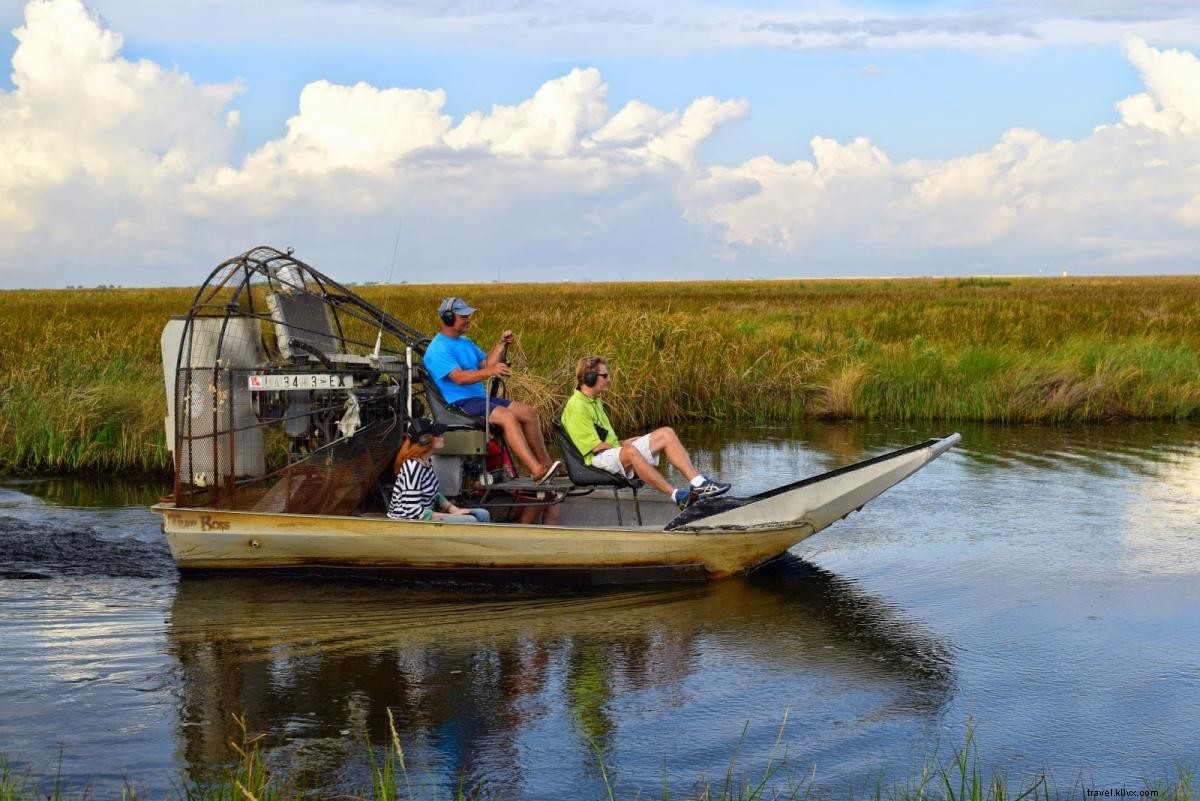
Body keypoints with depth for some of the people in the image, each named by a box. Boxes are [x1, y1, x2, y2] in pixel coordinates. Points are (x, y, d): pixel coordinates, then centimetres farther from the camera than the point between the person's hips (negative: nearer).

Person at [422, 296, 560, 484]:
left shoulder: (465, 342, 20)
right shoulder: (439, 349, -12)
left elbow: (485, 363, 21)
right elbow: (459, 377, -25)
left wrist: (501, 345, 6)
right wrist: (490, 372, -37)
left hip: (480, 398, 10)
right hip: (459, 403, -10)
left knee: (528, 412, -1)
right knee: (508, 417, -29)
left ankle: (544, 462, 0)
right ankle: (537, 471, -37)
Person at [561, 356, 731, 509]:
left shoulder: (595, 401, 20)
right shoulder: (576, 406, -14)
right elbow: (595, 446, -18)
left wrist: (621, 443, 6)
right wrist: (621, 445, -6)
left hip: (616, 451, 10)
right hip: (598, 459, -10)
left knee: (666, 433, -3)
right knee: (630, 451, -43)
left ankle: (698, 483, -17)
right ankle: (677, 496, -44)